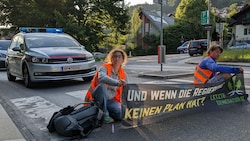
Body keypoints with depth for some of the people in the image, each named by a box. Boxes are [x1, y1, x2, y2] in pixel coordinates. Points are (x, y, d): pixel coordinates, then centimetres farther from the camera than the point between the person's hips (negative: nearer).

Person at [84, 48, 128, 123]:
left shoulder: (123, 74, 7)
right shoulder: (104, 68, -10)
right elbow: (101, 78, -34)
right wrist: (117, 83, -47)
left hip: (111, 100, 4)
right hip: (96, 99, -4)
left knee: (121, 115, -25)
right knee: (102, 85, -36)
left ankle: (108, 112, 9)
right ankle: (104, 114, -22)